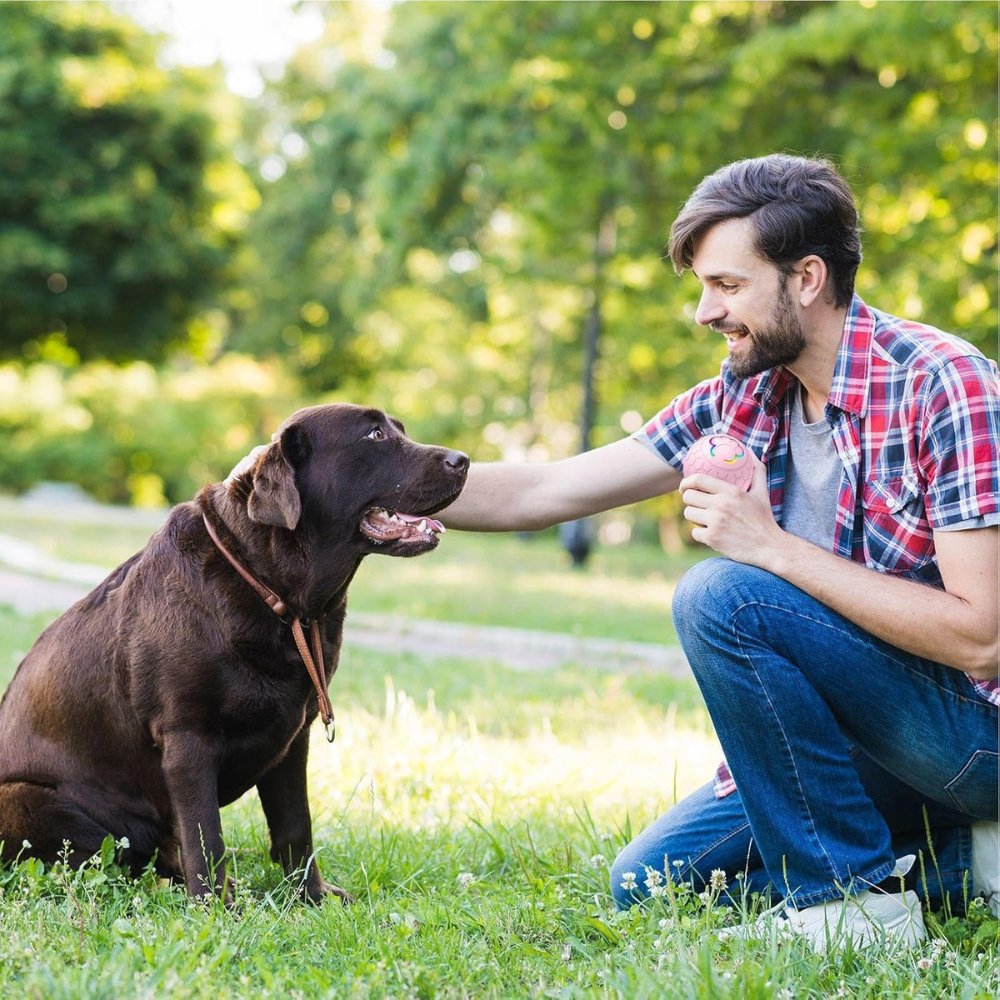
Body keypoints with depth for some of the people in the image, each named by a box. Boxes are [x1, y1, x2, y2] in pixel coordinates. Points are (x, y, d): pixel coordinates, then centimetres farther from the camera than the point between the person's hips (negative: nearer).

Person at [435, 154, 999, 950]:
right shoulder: (745, 397, 2)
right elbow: (543, 492, 4)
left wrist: (774, 547, -26)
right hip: (872, 737, 8)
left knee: (722, 598, -25)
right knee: (649, 882, 8)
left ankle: (850, 898, -13)